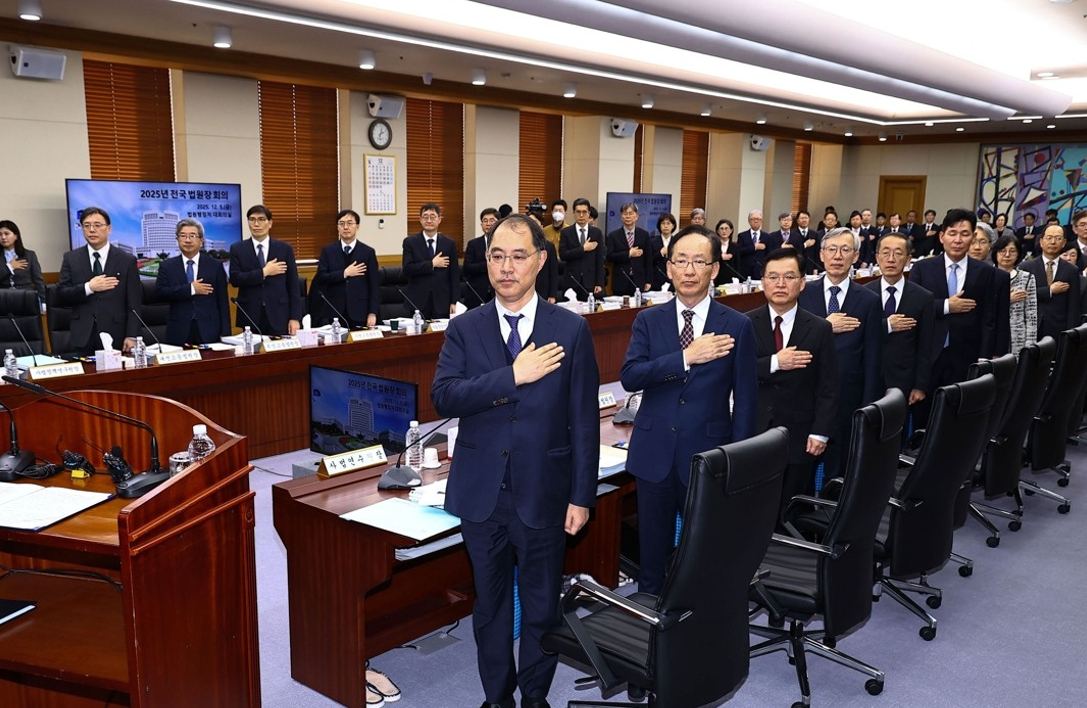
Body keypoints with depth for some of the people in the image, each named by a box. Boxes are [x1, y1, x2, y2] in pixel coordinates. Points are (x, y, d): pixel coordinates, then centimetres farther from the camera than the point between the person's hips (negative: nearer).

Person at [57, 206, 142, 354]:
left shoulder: (127, 260, 1)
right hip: (83, 338, 2)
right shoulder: (71, 258, 8)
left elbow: (133, 304, -2)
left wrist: (131, 336, -11)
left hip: (116, 338, -1)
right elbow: (61, 294, 2)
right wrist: (88, 288, -14)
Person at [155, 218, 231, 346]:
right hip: (179, 333, 0)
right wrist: (191, 289, -14)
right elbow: (160, 291, -6)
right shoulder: (167, 266, 9)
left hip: (208, 332, 0)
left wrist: (225, 334, -2)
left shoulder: (215, 266, 7)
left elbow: (223, 302, 4)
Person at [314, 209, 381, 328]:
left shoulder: (368, 252, 4)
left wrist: (372, 313, -7)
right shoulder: (328, 251, 7)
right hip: (334, 313, 1)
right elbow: (320, 278, -2)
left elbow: (374, 285, 1)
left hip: (359, 313, 0)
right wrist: (344, 273, -12)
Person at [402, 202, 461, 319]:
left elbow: (454, 275, 5)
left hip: (441, 302, 1)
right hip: (417, 302, -1)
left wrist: (454, 302, 0)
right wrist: (432, 264, -13)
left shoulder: (449, 243, 6)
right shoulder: (410, 242, 3)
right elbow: (407, 270, -9)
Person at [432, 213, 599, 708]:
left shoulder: (571, 330, -4)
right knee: (490, 603, 17)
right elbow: (443, 397, -15)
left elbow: (584, 420, -3)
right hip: (481, 494, 2)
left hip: (543, 493, -1)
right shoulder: (464, 329, 0)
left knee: (542, 606, 13)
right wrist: (513, 376, -22)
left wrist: (582, 496, -5)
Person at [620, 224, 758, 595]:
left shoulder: (737, 325, -2)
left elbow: (745, 399, 0)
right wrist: (686, 357, -24)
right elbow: (629, 376, -13)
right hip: (654, 453, 2)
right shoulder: (648, 321, 1)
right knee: (652, 550, 14)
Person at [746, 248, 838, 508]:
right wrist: (773, 363, -18)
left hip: (800, 437, 0)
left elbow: (828, 388, 1)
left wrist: (820, 433, -6)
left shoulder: (820, 328, 2)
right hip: (753, 433, 0)